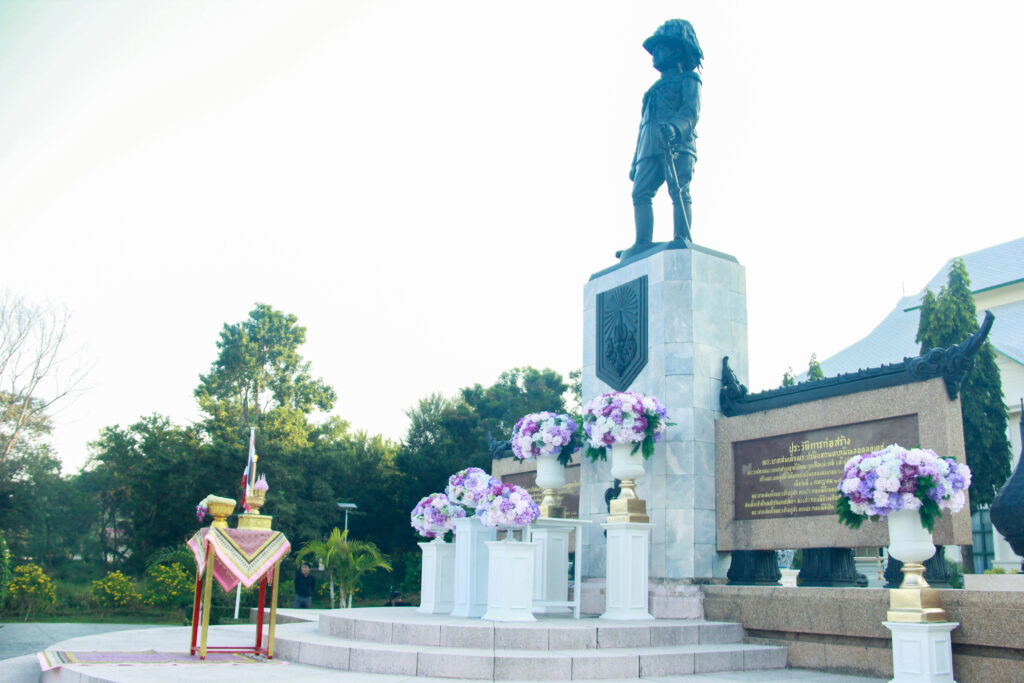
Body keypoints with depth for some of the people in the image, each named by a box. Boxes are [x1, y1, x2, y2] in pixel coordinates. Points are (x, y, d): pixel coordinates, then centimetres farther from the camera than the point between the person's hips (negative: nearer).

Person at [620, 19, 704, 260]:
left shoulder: (688, 79, 14)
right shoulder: (656, 88, 35)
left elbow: (691, 111, -4)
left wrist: (675, 126, -27)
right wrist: (635, 162, 23)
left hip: (677, 144, -6)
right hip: (650, 147, 6)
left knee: (679, 192, -17)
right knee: (641, 192, -10)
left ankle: (682, 240, -23)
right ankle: (643, 243, -18)